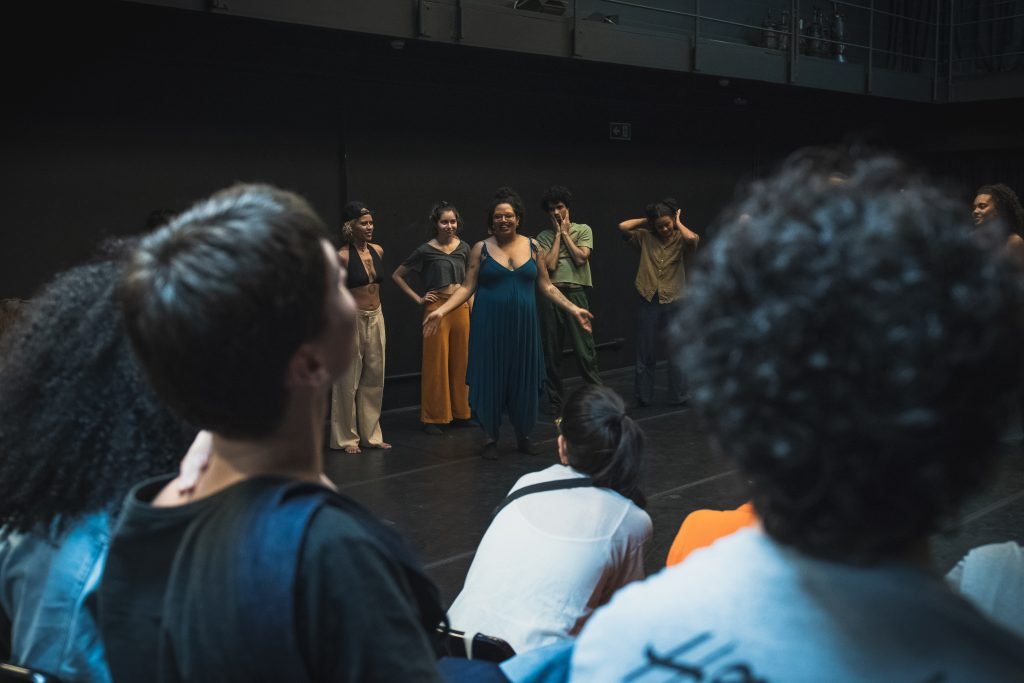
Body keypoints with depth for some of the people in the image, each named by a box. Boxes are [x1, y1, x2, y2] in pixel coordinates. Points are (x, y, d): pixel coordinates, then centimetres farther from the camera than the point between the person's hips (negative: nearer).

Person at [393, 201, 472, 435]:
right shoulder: (426, 250, -5)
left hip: (461, 308, 4)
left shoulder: (464, 248, 7)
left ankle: (460, 411, 20)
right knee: (436, 363, -1)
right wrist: (418, 299, -2)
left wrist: (472, 305, 12)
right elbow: (397, 276, 2)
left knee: (460, 361, 9)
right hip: (437, 308, -4)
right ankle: (433, 417, 6)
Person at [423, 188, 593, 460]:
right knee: (490, 378, 1)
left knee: (523, 378, 7)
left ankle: (523, 435, 23)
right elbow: (467, 287, -1)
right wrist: (441, 311, -13)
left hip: (522, 325, 2)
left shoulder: (532, 246, 4)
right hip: (490, 325, -2)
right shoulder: (481, 249, -1)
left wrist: (574, 309, 2)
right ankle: (491, 438, 14)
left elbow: (546, 286, 8)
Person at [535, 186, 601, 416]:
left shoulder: (583, 230, 7)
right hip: (550, 295, 2)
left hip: (576, 293, -2)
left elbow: (581, 258, -7)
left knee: (584, 350, -5)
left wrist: (565, 233, 1)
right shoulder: (544, 237, 8)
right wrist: (558, 235, 0)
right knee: (551, 352, 6)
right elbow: (549, 265, -6)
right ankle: (554, 402, 15)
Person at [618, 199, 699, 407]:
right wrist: (645, 221, 2)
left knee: (676, 352, 6)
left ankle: (678, 396, 14)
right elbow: (623, 227, -6)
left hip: (674, 301, -1)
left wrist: (678, 223, -8)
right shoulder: (645, 237, 4)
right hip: (648, 300, 2)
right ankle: (643, 396, 17)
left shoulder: (680, 239, -1)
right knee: (645, 352, 9)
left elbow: (693, 238, -24)